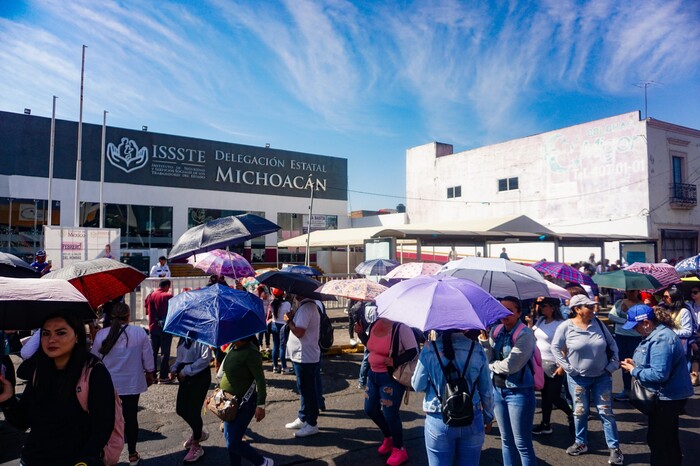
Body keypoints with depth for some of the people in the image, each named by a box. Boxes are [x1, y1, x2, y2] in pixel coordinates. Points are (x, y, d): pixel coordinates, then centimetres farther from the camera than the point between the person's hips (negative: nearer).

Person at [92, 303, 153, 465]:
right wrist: (149, 374, 14)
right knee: (131, 418, 10)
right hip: (132, 383, 0)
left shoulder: (101, 334, -9)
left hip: (108, 385, 0)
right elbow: (147, 357, -2)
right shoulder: (140, 333, -11)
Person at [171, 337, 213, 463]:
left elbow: (206, 358, -25)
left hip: (199, 377, -8)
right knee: (181, 409, 14)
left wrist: (186, 371, -19)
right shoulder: (184, 336, 7)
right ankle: (199, 433, 39)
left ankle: (196, 447, 22)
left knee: (193, 411, 1)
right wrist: (174, 368, -1)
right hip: (185, 377, 8)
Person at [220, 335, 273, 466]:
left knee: (232, 442, -4)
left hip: (244, 402, -8)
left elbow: (260, 379, -23)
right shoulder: (233, 347, 2)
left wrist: (261, 405, -23)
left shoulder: (250, 352, -24)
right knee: (229, 437, 16)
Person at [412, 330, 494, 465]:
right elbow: (487, 390, 1)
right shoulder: (477, 349, -6)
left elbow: (418, 386, -3)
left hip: (439, 421, -1)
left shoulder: (429, 349, -11)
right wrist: (488, 417, 16)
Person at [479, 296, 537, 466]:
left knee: (522, 443, 4)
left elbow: (510, 365, -21)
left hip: (519, 392, -6)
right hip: (498, 389, 6)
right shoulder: (496, 331, 3)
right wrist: (484, 339, -14)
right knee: (506, 440, 18)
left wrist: (492, 365, -4)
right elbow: (489, 360, -2)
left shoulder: (525, 334, -16)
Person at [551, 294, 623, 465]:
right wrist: (568, 367, -8)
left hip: (602, 376, 2)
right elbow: (555, 347, -5)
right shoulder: (566, 327, -14)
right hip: (578, 377, -2)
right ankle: (581, 443, 28)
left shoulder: (598, 323, -5)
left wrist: (613, 365, 0)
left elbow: (612, 344, 6)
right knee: (580, 411, 11)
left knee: (606, 412, 6)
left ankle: (614, 448, 18)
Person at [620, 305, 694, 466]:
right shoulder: (656, 334, 5)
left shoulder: (661, 340, -27)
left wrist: (634, 370, -19)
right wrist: (636, 363, 2)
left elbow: (659, 374, -31)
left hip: (667, 397, -10)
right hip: (670, 394, 10)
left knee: (657, 439, 3)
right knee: (669, 437, 25)